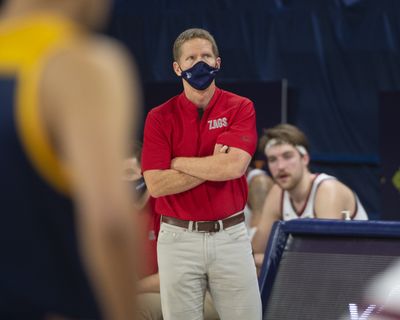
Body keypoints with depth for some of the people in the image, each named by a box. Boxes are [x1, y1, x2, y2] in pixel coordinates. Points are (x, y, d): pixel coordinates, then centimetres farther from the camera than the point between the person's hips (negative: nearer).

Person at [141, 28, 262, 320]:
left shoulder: (240, 108, -1)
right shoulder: (160, 118, 0)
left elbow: (234, 165, -17)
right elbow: (156, 184, -11)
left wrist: (177, 162, -8)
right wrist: (214, 166, -13)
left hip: (231, 237, 0)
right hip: (178, 239, 0)